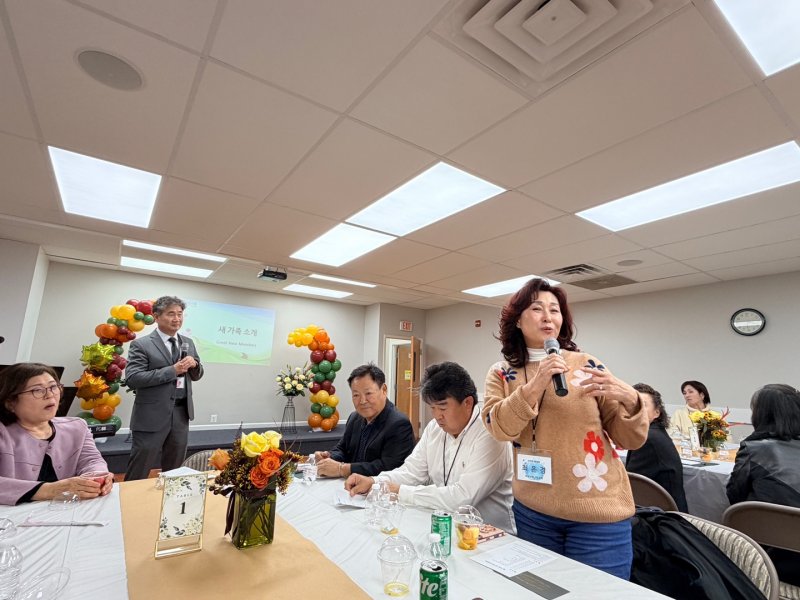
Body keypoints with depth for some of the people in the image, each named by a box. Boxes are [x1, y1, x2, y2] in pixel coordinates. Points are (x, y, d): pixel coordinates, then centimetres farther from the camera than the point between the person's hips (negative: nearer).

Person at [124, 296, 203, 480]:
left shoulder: (188, 343, 9)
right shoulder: (141, 344, -8)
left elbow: (196, 375, 15)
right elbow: (132, 379, -17)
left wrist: (194, 364, -8)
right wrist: (172, 370, -21)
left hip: (181, 413, 5)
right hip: (152, 415, -5)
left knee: (174, 468, 18)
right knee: (139, 470, 8)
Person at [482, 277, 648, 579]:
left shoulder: (587, 365, -5)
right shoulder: (501, 373, -2)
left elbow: (630, 439, -3)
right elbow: (499, 428, -17)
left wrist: (630, 400, -22)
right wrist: (534, 386, -29)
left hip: (598, 511, -1)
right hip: (532, 511, 2)